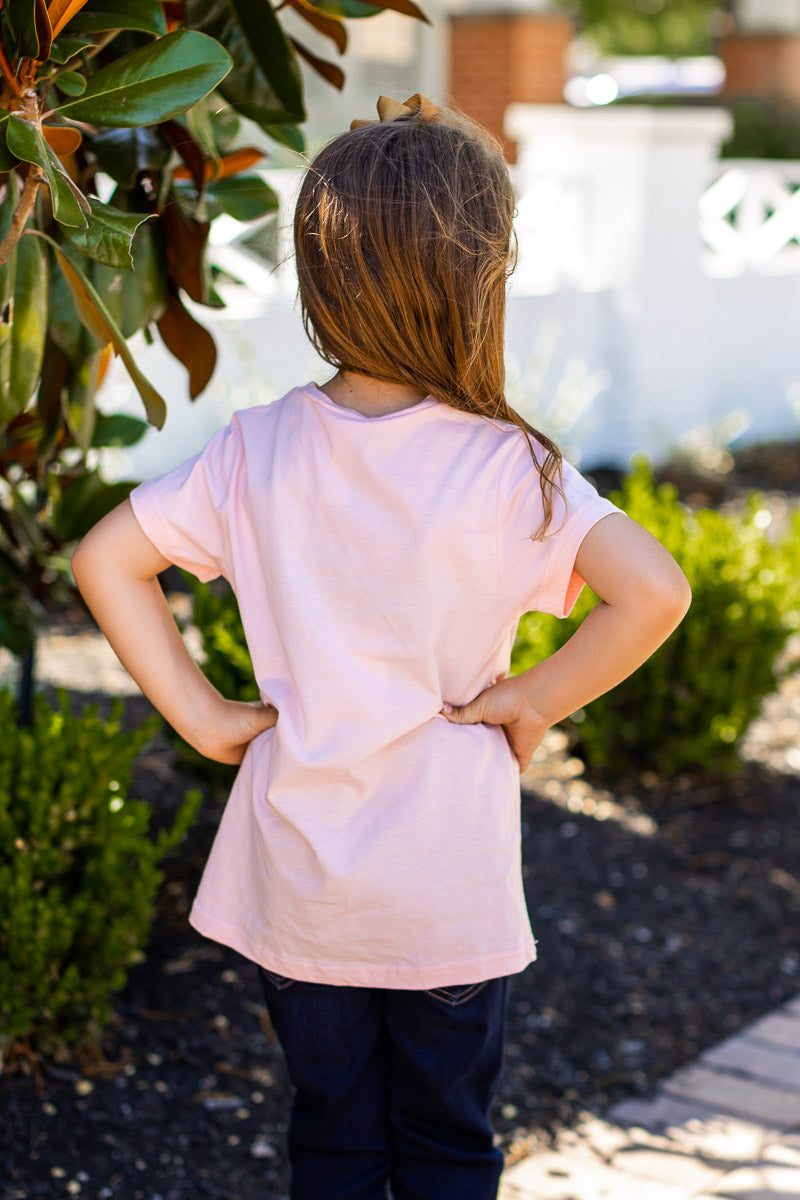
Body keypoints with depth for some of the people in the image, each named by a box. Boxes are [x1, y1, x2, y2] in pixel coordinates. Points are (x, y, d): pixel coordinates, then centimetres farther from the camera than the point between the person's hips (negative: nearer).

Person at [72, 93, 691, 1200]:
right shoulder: (508, 469, -17)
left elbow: (106, 561, -6)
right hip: (452, 894, -2)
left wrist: (199, 711, -3)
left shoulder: (259, 451, -8)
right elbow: (655, 592, -27)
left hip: (294, 887, 3)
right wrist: (533, 700, -13)